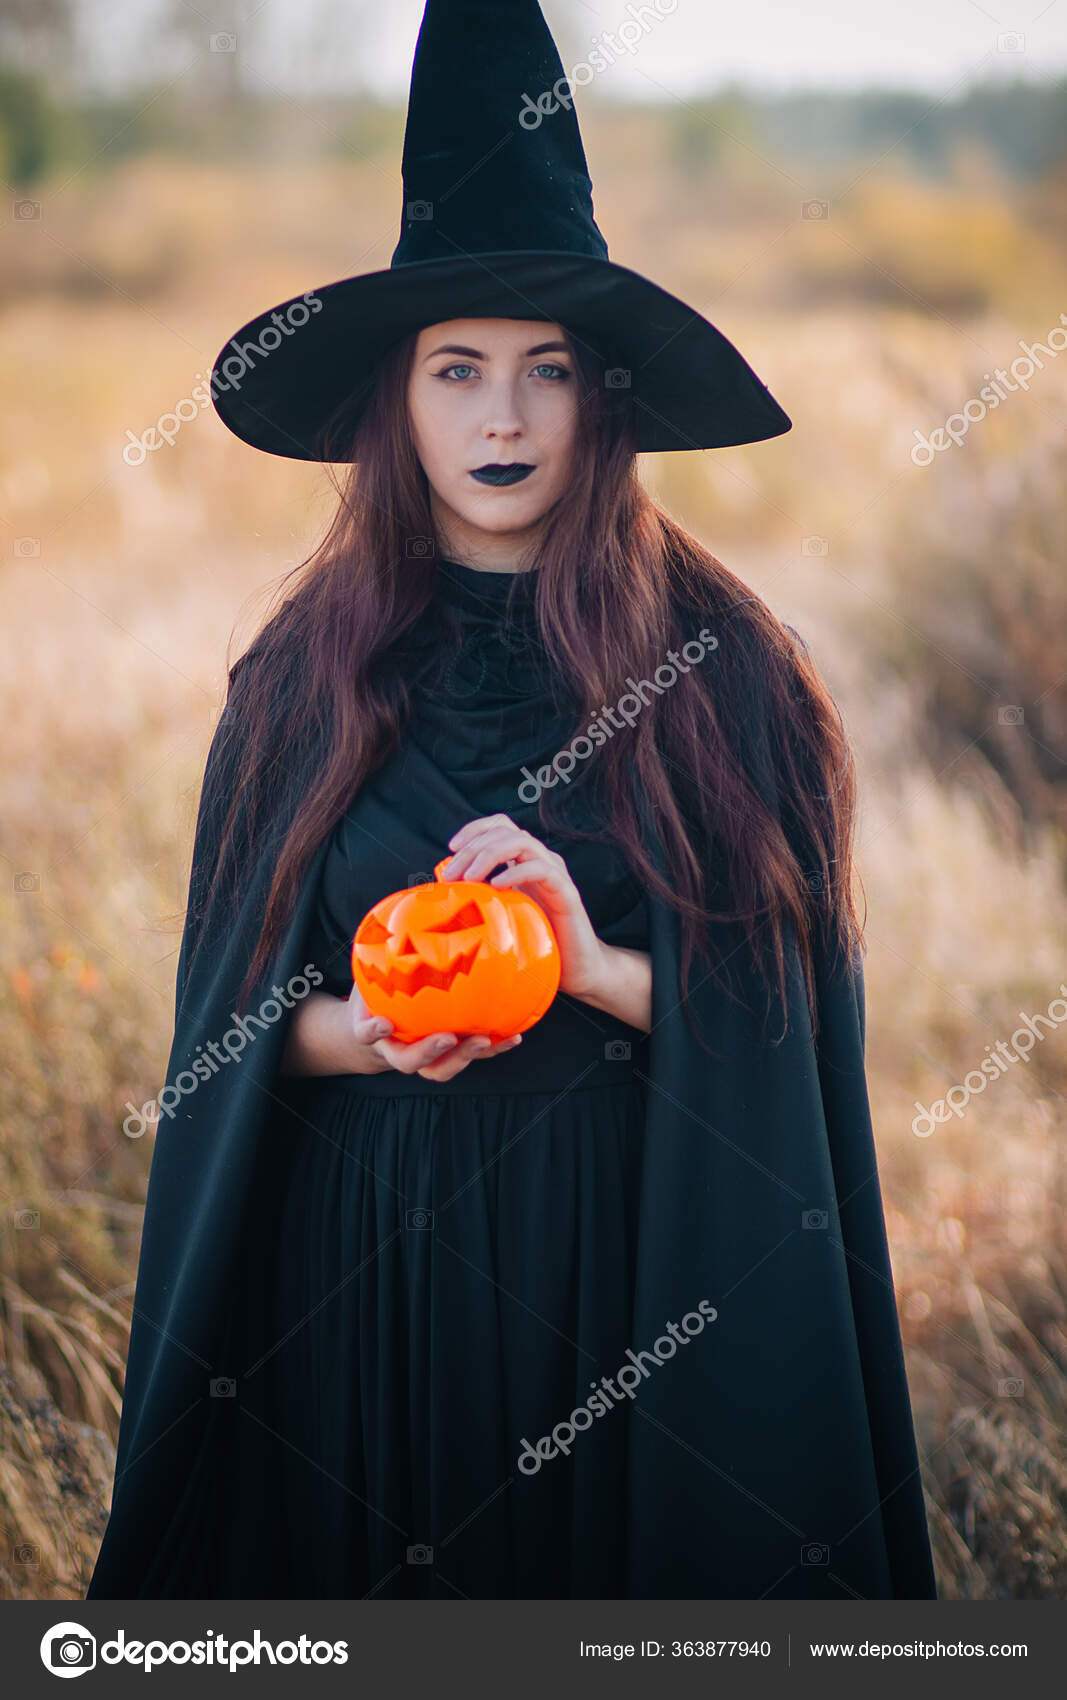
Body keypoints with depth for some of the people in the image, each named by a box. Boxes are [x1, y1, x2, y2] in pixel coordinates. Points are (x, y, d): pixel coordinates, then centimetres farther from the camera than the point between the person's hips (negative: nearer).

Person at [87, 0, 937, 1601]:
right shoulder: (308, 673, 2)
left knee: (623, 1564, 9)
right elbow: (235, 1012, 5)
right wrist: (360, 1033, -15)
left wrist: (605, 970, -20)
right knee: (362, 1553, 11)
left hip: (634, 1243, -1)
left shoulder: (717, 663, -4)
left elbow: (791, 995, -4)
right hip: (360, 1241, 2)